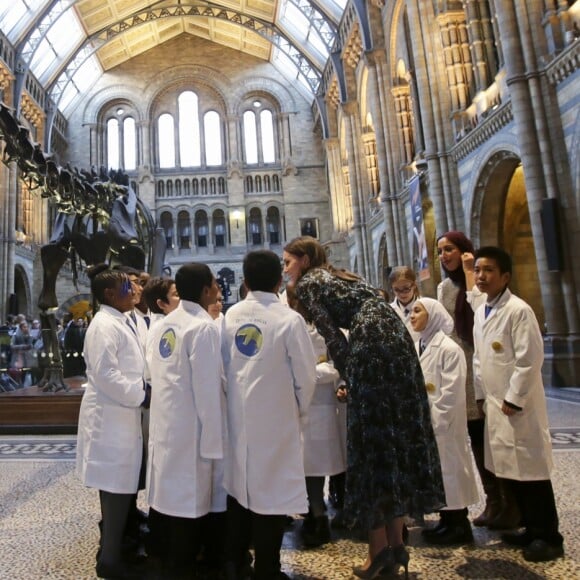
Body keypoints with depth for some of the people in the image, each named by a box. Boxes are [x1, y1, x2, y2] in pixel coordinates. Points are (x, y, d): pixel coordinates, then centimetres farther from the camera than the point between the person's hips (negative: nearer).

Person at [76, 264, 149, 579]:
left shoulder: (120, 322, 12)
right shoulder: (104, 324, -17)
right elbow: (106, 375, -23)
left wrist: (142, 390, 9)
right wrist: (141, 396, -16)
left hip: (121, 415, 9)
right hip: (111, 417, -9)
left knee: (119, 489, 20)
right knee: (116, 490, 2)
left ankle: (112, 550, 37)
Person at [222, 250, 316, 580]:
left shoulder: (230, 316, -1)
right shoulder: (289, 319, -15)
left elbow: (223, 365, 5)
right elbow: (306, 374, -9)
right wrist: (299, 410, 8)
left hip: (238, 416, 5)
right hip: (276, 419, -5)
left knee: (240, 487, 19)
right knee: (272, 491, 9)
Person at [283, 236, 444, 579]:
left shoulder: (308, 284, 6)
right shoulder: (339, 276, 29)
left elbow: (332, 335, -3)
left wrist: (349, 378, 3)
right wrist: (353, 375, 23)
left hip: (373, 347, -8)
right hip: (397, 339, 9)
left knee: (373, 441, 0)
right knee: (399, 437, 10)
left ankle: (381, 549, 11)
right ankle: (396, 544, 21)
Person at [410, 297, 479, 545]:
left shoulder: (449, 348, -13)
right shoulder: (415, 348, 9)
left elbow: (452, 392, -17)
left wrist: (434, 422, -18)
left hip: (442, 424, -7)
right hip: (421, 423, 7)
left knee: (449, 469, 4)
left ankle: (460, 526, 19)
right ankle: (446, 520, 29)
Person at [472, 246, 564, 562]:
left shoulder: (518, 310, -14)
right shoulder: (480, 312, 11)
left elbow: (530, 359, -18)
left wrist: (514, 400, -16)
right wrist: (481, 395, 11)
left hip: (518, 405, -8)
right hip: (494, 405, 8)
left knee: (531, 470, 2)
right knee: (511, 471, 15)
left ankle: (548, 537, 18)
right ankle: (532, 529, 30)